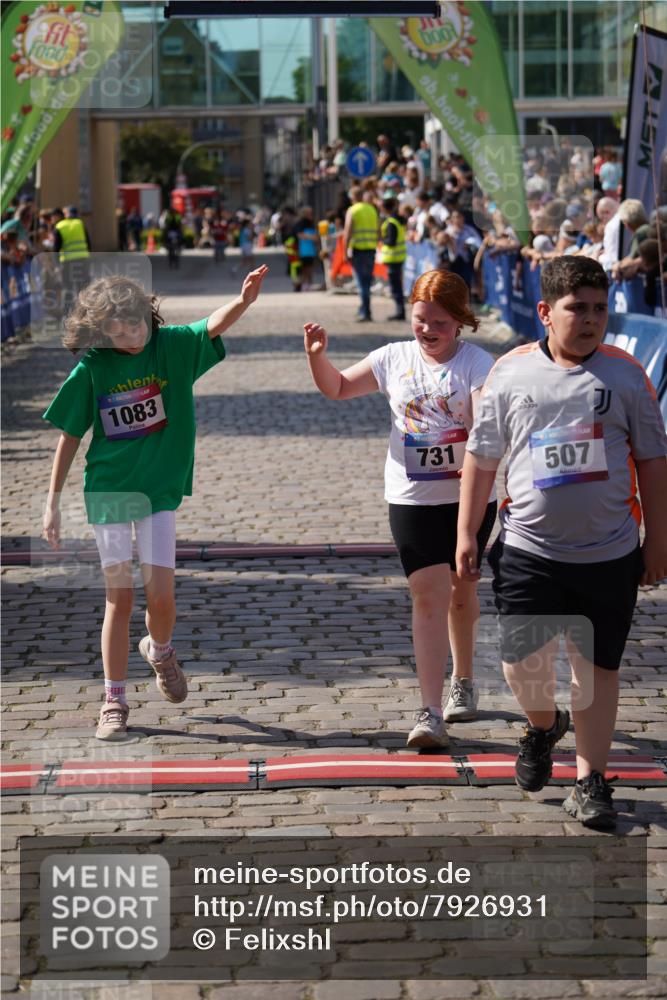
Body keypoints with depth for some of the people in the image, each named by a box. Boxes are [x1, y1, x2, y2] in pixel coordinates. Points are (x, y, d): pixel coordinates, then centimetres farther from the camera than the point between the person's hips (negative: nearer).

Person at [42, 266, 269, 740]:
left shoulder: (171, 346, -7)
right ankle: (114, 701, 11)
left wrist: (244, 301, -47)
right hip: (108, 491, -1)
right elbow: (70, 436, 0)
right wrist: (53, 501, 1)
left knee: (162, 597, -5)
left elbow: (212, 326, -26)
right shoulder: (92, 369, -8)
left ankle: (160, 649, 30)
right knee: (120, 597, 0)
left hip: (160, 489, 1)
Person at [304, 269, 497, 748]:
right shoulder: (395, 358, 3)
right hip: (412, 498, 1)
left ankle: (464, 681, 41)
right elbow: (337, 388, 13)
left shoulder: (478, 364, -9)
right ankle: (431, 713, -12)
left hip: (469, 496, -1)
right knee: (429, 597, -9)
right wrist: (317, 354, -5)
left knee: (461, 591, 17)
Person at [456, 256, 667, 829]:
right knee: (521, 664, -3)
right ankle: (544, 725, 31)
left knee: (597, 667, 5)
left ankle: (590, 782, 18)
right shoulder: (512, 372, 1)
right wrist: (467, 534, 5)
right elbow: (481, 458, 7)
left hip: (608, 555, 0)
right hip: (529, 550, 0)